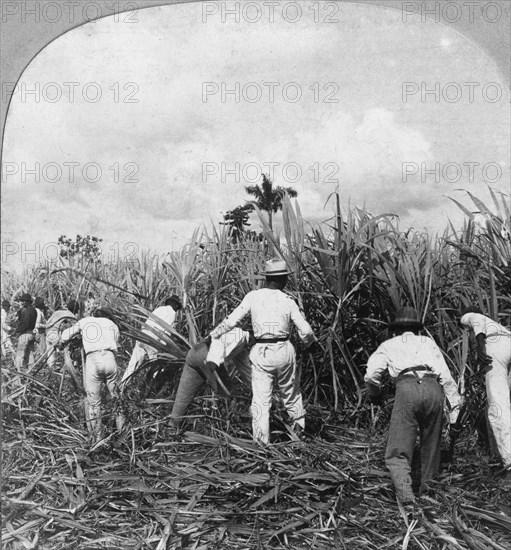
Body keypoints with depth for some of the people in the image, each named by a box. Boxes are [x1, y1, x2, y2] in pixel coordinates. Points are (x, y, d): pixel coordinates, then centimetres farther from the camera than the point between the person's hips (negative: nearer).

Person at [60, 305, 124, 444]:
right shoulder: (113, 325, 26)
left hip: (92, 359, 0)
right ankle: (122, 431, 16)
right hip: (109, 358, 1)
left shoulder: (85, 321, 26)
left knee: (92, 401, 9)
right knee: (116, 396, 16)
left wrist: (61, 343, 54)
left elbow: (66, 335, 33)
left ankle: (97, 439, 13)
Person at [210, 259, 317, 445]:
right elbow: (305, 331, -3)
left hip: (261, 353, 0)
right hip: (284, 351, 1)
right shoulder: (288, 301, -2)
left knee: (260, 399, 4)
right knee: (291, 393, 22)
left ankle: (261, 442, 4)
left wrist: (212, 335, 14)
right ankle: (299, 428, 37)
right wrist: (310, 342, 20)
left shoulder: (253, 296, -2)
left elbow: (232, 320, -1)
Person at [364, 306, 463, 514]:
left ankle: (407, 499, -22)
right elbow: (445, 375, 17)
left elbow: (371, 375, 11)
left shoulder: (389, 345, 24)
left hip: (407, 388, -3)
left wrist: (375, 396, 29)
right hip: (433, 389, 3)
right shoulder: (428, 342, 29)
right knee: (430, 446, 22)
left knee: (398, 452, -3)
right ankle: (427, 490, 27)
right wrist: (455, 403, 16)